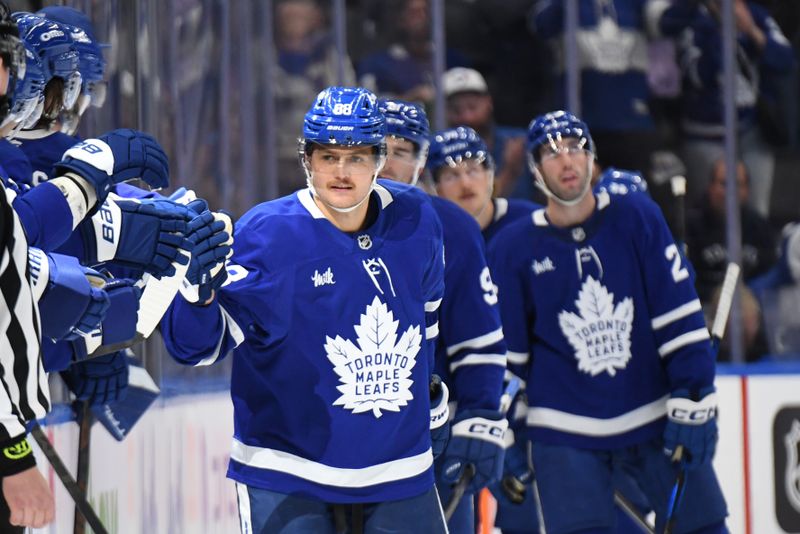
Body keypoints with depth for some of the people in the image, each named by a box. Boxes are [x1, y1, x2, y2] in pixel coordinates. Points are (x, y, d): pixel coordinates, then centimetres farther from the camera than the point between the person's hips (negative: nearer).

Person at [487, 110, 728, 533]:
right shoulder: (512, 248, -4)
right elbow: (505, 352, 3)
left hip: (655, 418, 1)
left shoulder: (636, 218, -3)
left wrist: (693, 405, -9)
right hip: (566, 432, -1)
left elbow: (681, 318, -4)